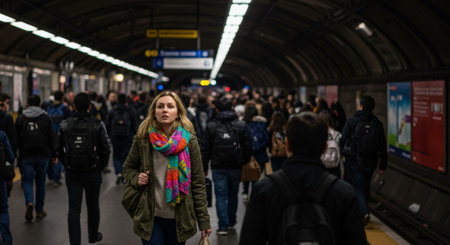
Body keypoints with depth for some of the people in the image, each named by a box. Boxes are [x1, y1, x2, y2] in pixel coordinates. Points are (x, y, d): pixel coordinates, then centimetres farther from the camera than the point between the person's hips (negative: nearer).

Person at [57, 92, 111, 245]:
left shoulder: (64, 125, -4)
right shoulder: (97, 125, -10)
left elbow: (59, 149, 2)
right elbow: (106, 149, -7)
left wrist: (67, 166, 13)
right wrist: (100, 167, 7)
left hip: (72, 174, 1)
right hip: (93, 173, 0)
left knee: (74, 209, 3)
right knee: (93, 206, 17)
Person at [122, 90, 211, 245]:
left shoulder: (189, 141, -2)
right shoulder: (143, 139, 0)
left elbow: (198, 182, -1)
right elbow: (128, 168, 15)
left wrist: (204, 220, -3)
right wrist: (136, 179, -8)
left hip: (179, 219, 0)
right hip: (150, 216, 0)